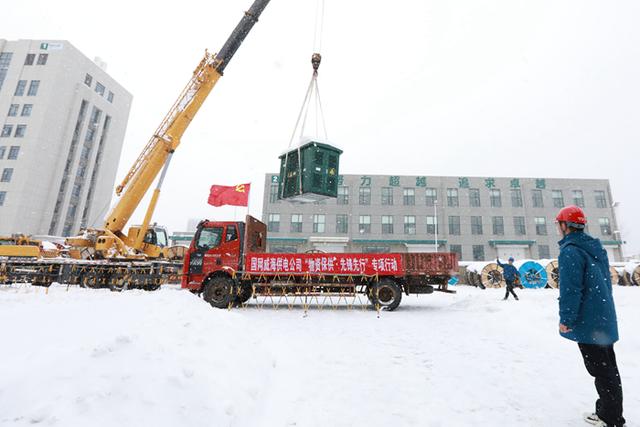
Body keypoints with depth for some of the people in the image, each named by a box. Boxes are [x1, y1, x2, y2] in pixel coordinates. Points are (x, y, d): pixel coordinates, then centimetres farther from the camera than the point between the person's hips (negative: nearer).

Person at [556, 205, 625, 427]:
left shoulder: (570, 251, -20)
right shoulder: (595, 247, 9)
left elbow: (570, 289, -23)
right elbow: (605, 281, 17)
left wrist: (566, 319, -16)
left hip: (588, 320, -9)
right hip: (604, 316, 9)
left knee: (600, 368, 3)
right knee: (608, 365, 18)